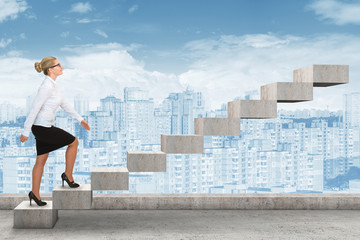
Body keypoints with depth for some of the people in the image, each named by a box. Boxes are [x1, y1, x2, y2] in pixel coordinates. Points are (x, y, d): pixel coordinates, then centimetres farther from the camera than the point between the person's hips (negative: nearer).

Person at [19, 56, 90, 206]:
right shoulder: (47, 86, -20)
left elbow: (64, 104, 18)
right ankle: (68, 176, 14)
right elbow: (34, 109, -21)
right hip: (43, 128, -9)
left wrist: (80, 119, 20)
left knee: (41, 160, 14)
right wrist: (26, 132, -17)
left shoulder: (52, 85, 10)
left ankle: (35, 193, 22)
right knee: (73, 142, 3)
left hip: (44, 127, 9)